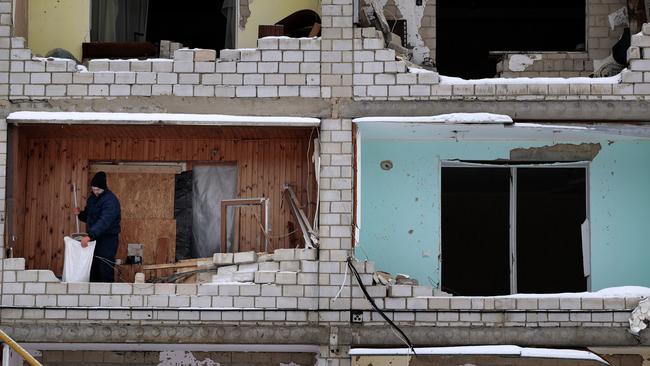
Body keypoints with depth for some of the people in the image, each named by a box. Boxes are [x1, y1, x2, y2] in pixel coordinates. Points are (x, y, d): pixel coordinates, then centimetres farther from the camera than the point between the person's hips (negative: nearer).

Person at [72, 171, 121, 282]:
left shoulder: (110, 200, -18)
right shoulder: (92, 198, 10)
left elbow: (104, 221, -30)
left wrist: (90, 236, -40)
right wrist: (80, 214, 0)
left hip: (107, 239, -8)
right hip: (94, 237, 8)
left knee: (105, 270, -10)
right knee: (92, 269, 10)